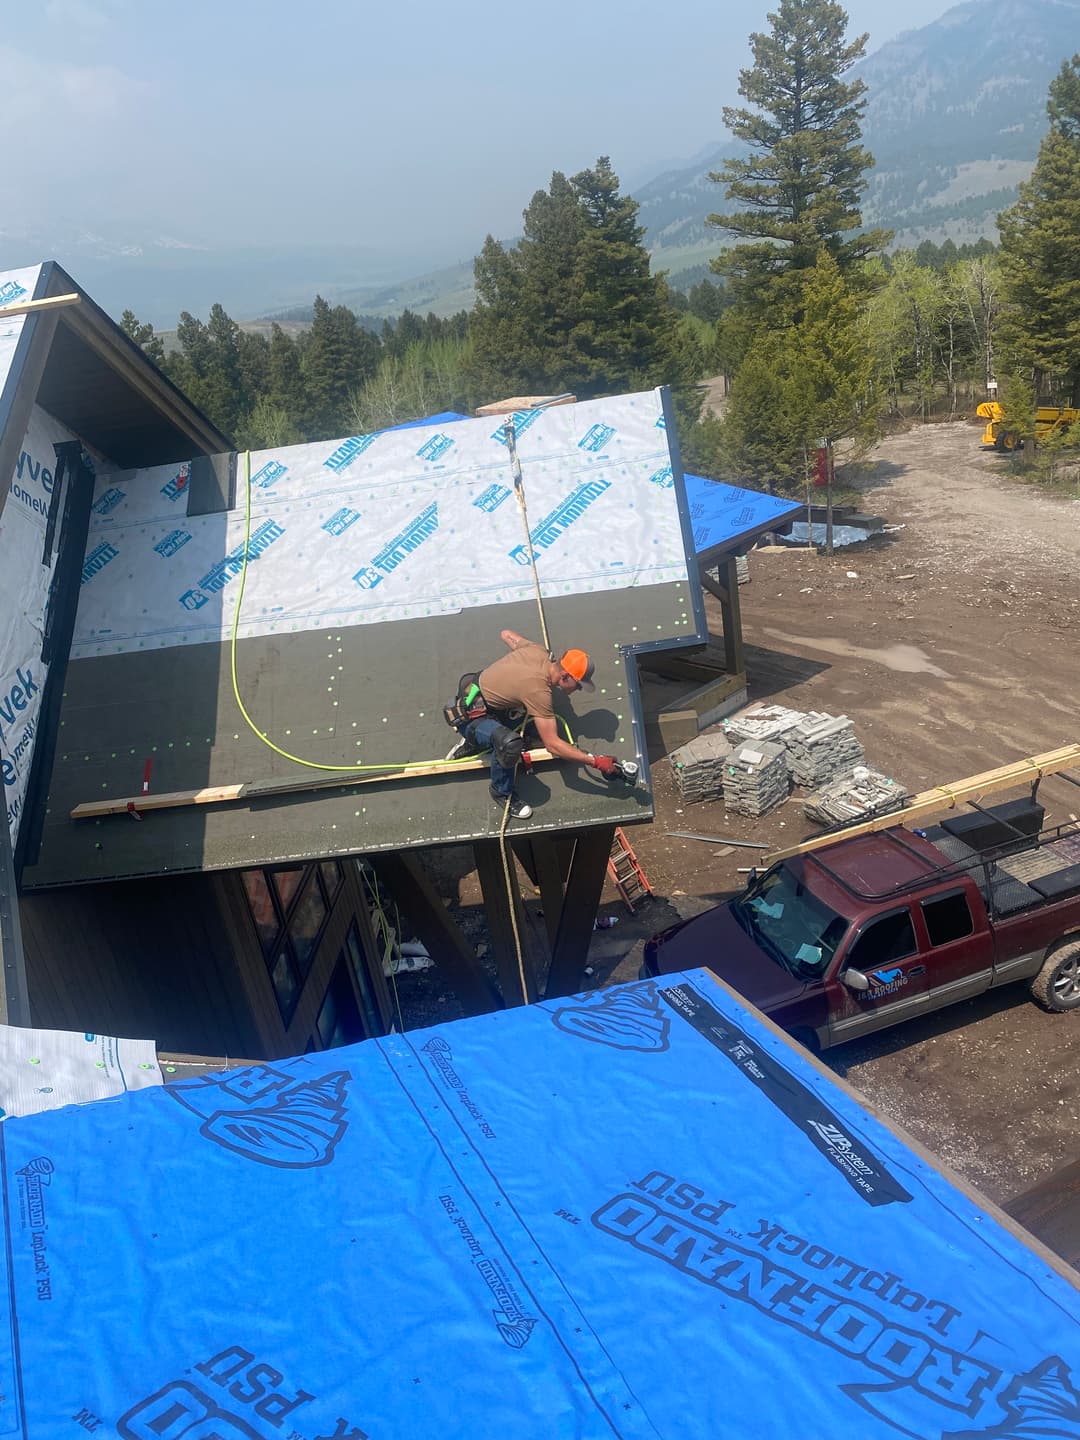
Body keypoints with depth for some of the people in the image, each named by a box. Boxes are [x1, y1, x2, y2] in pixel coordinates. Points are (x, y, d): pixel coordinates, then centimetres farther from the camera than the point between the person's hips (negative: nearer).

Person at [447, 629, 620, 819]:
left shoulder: (538, 651, -9)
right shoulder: (538, 691, -31)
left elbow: (507, 634, 12)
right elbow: (552, 744, -30)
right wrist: (595, 762, -27)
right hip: (468, 716, -10)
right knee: (509, 742, -34)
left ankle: (474, 743, 20)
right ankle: (502, 793, -7)